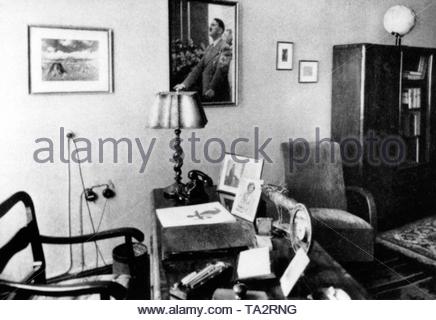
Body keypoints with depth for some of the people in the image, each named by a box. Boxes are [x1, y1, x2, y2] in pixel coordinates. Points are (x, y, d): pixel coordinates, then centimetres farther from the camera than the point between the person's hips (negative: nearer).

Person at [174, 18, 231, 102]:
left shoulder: (225, 47, -9)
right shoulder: (209, 48, 17)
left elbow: (222, 70, -19)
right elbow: (199, 67, 13)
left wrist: (212, 89, -26)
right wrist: (185, 83, 3)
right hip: (205, 94, 7)